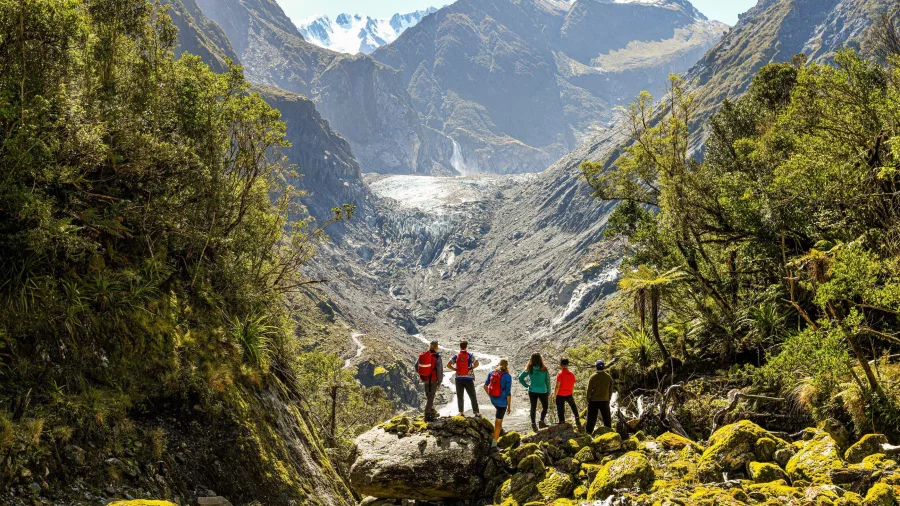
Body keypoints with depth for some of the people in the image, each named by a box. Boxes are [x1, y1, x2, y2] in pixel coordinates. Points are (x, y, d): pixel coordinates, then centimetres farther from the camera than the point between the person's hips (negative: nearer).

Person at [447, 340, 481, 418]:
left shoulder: (456, 356, 2)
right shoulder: (470, 355, -5)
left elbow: (448, 365, -3)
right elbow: (477, 364, -19)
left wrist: (455, 369, 4)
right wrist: (471, 368, -4)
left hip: (459, 379, 2)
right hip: (469, 378, -2)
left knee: (460, 397, 10)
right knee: (473, 396, 4)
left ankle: (461, 413, 10)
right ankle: (476, 413, 2)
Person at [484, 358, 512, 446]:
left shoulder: (492, 373, -3)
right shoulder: (507, 377, -18)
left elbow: (485, 385, 6)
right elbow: (508, 393, -17)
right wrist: (509, 406, -7)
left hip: (493, 400, 5)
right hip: (502, 401, -5)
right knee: (499, 421, 5)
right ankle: (494, 443, 9)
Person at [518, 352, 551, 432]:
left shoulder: (529, 369, -8)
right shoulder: (544, 369, -11)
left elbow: (520, 378, -8)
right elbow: (548, 382, -4)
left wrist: (527, 385, 3)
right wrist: (548, 392, 8)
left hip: (532, 391, 1)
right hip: (543, 391, -1)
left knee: (533, 407, 14)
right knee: (545, 407, 17)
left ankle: (533, 423, 7)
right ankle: (542, 421, 3)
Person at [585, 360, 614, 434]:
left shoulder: (593, 377, -10)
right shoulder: (608, 377, -1)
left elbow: (589, 390, -8)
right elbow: (610, 390, 6)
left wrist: (588, 399, 3)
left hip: (594, 401, -2)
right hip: (605, 401, 2)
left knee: (591, 419, 5)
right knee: (607, 419, 12)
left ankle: (588, 433, 7)